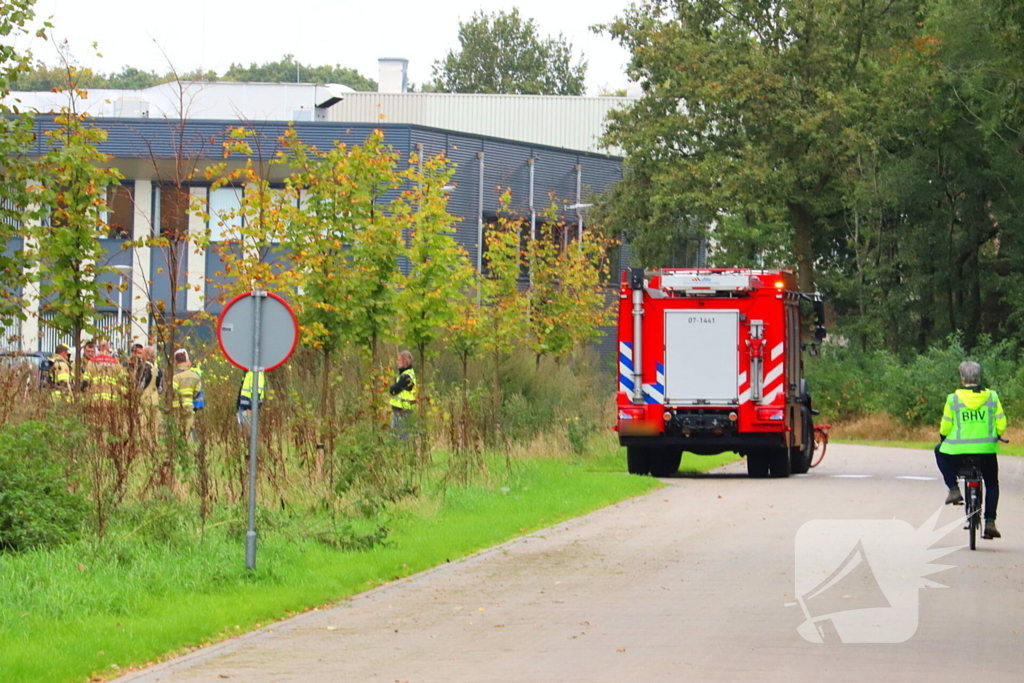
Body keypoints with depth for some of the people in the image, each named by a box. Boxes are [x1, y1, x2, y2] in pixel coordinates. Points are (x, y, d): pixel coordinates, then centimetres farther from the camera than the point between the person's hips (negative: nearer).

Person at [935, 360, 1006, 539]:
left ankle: (954, 489, 18)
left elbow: (945, 427, 0)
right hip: (986, 450, 1)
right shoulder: (992, 397, -1)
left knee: (940, 452, 33)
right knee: (992, 484, 24)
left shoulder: (953, 399, -5)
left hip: (958, 450, -1)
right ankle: (990, 522, 11)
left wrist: (943, 438, 23)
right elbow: (1001, 424, 1)